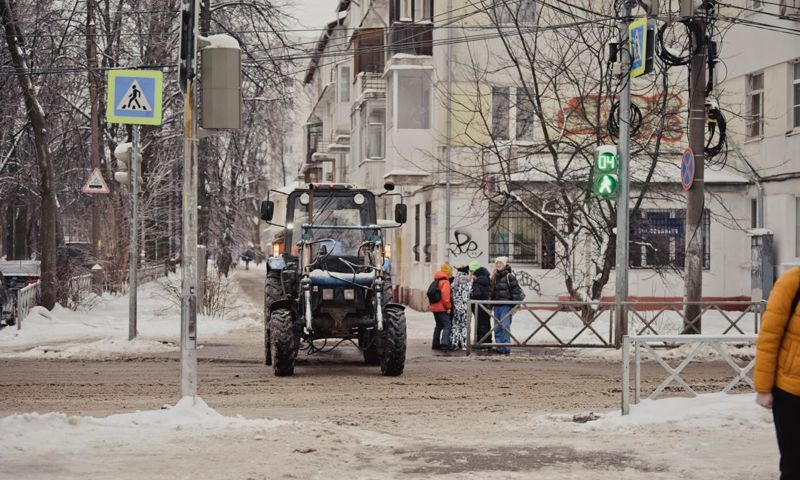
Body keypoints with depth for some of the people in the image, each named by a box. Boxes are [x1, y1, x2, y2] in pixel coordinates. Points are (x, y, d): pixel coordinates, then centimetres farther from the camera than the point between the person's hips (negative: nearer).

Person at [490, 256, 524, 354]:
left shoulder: (509, 276, -5)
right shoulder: (495, 277, 15)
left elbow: (516, 290, -8)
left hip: (506, 306, -7)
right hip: (497, 306, 7)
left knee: (505, 326, -11)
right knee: (497, 327, 6)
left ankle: (506, 348, -9)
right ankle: (499, 347, 12)